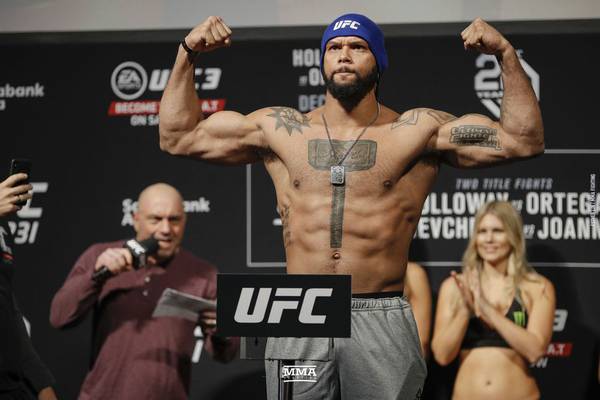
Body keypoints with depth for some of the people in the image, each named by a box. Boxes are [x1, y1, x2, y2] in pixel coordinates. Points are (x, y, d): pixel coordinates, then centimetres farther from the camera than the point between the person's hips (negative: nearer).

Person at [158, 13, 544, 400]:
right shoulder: (280, 130, 11)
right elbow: (177, 137, 15)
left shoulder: (418, 131, 4)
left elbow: (524, 140, 0)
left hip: (381, 323, -2)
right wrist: (188, 54, 8)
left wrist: (506, 55, -8)